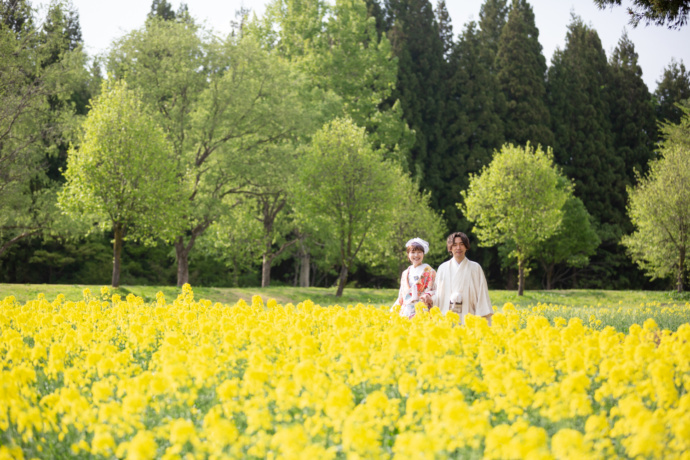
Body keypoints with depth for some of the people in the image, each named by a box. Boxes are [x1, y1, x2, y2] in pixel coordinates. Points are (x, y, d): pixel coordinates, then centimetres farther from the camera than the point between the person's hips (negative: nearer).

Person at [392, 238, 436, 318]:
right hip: (406, 311, 4)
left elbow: (431, 290, -2)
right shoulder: (405, 273, 17)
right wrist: (393, 310, 11)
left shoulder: (429, 271, 3)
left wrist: (427, 296, -24)